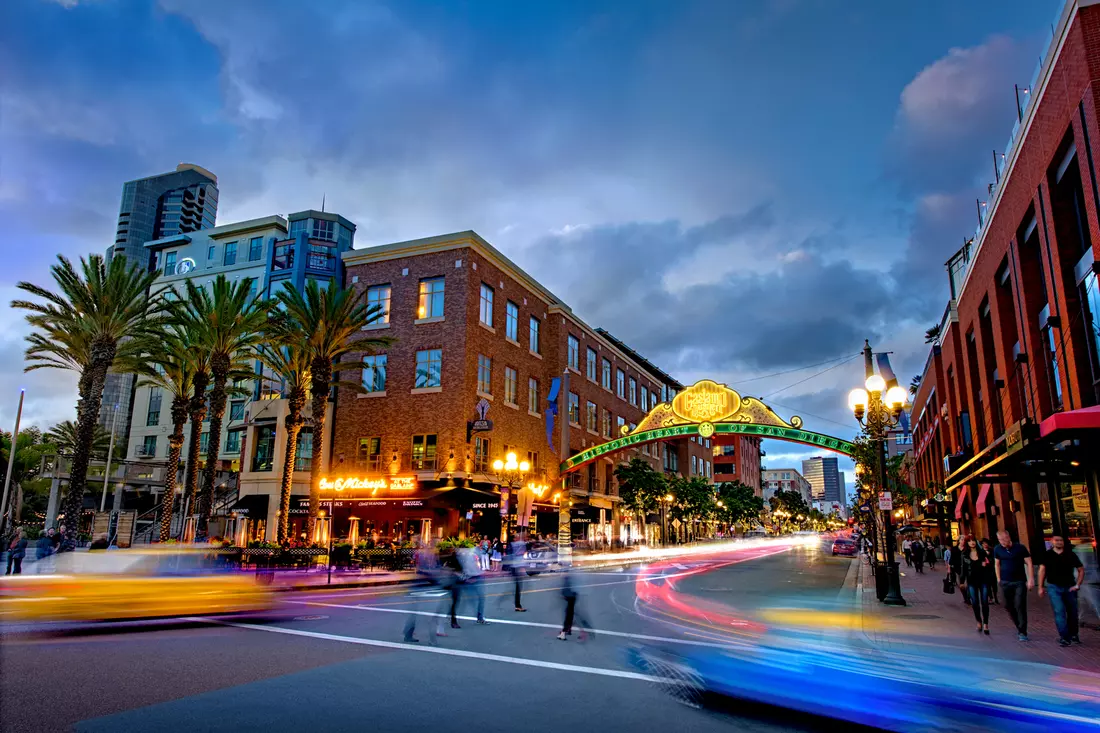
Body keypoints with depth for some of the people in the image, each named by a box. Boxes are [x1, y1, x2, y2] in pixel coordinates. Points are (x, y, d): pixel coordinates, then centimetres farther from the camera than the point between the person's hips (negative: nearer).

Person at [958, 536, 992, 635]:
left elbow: (989, 563, 6)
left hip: (983, 580, -1)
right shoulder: (965, 555, 1)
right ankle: (979, 622, 20)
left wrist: (986, 564, -17)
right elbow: (963, 569, 6)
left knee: (984, 603, 0)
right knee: (975, 603, 2)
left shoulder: (982, 552, -1)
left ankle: (986, 624, 9)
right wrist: (962, 581, 5)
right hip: (972, 582, 1)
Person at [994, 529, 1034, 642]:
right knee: (1008, 607, 8)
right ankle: (1019, 627, 27)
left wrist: (1030, 579, -11)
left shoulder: (1020, 548, -8)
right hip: (1005, 582, 4)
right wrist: (999, 579, 8)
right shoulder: (997, 549, 2)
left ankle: (1022, 632, -1)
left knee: (1020, 606, -8)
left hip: (1020, 582, -4)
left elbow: (1029, 563, -5)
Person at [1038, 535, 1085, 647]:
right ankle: (1064, 637, -9)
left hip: (1069, 587, 2)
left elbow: (1081, 570, 6)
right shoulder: (1047, 555, 1)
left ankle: (1073, 634, 33)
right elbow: (1042, 570, -1)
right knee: (1059, 612, -11)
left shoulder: (1071, 554, 2)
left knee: (1072, 612, 11)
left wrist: (1077, 585, -2)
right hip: (1054, 587, -2)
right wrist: (1041, 587, -6)